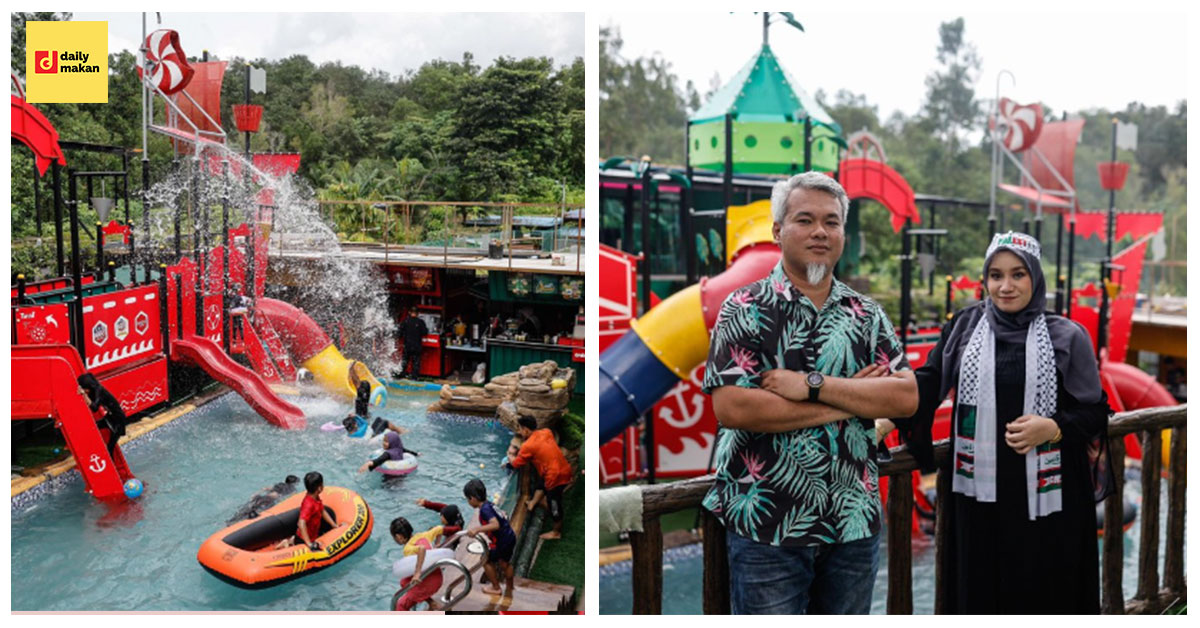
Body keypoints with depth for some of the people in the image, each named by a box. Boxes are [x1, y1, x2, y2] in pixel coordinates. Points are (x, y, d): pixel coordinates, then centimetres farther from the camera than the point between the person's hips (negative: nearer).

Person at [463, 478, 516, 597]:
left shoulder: (485, 509, -22)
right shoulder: (489, 504, 5)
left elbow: (496, 525, -36)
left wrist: (477, 529, -42)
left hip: (501, 541, -9)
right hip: (510, 537, 9)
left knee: (487, 561, 14)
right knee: (504, 562, 29)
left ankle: (496, 587, 28)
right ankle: (509, 589, 48)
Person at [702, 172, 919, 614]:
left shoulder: (867, 315, 7)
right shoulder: (745, 309, -6)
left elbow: (907, 397, -5)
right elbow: (731, 408, -18)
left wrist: (812, 385, -18)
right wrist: (851, 400, -13)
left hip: (856, 523, 4)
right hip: (767, 526, -4)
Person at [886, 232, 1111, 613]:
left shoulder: (1066, 337, 0)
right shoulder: (965, 326, 5)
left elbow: (1096, 412, 3)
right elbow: (929, 381, -4)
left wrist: (1054, 428, -16)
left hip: (1046, 496, -1)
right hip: (980, 493, 1)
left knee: (1044, 595, 5)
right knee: (979, 591, 9)